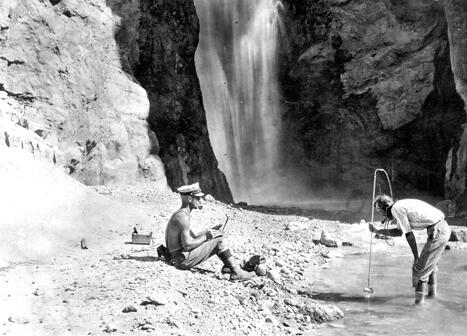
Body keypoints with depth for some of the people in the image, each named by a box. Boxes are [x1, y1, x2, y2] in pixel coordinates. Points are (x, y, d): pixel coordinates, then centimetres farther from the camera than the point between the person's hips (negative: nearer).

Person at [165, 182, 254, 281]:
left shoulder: (179, 214, 13)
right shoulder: (183, 217, -19)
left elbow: (193, 237, 17)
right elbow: (187, 245, -25)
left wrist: (210, 231, 4)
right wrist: (207, 236, -13)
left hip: (179, 257, 10)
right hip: (183, 260, -10)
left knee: (217, 236, 15)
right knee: (219, 240, -10)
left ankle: (228, 265, 10)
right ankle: (236, 272, -5)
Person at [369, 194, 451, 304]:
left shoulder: (396, 208, -9)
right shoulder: (402, 206, 18)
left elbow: (409, 235, -8)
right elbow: (399, 232, 26)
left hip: (437, 232, -10)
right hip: (444, 227, 10)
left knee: (420, 267, -5)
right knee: (431, 263, 27)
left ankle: (419, 301, -2)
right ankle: (432, 291, 41)